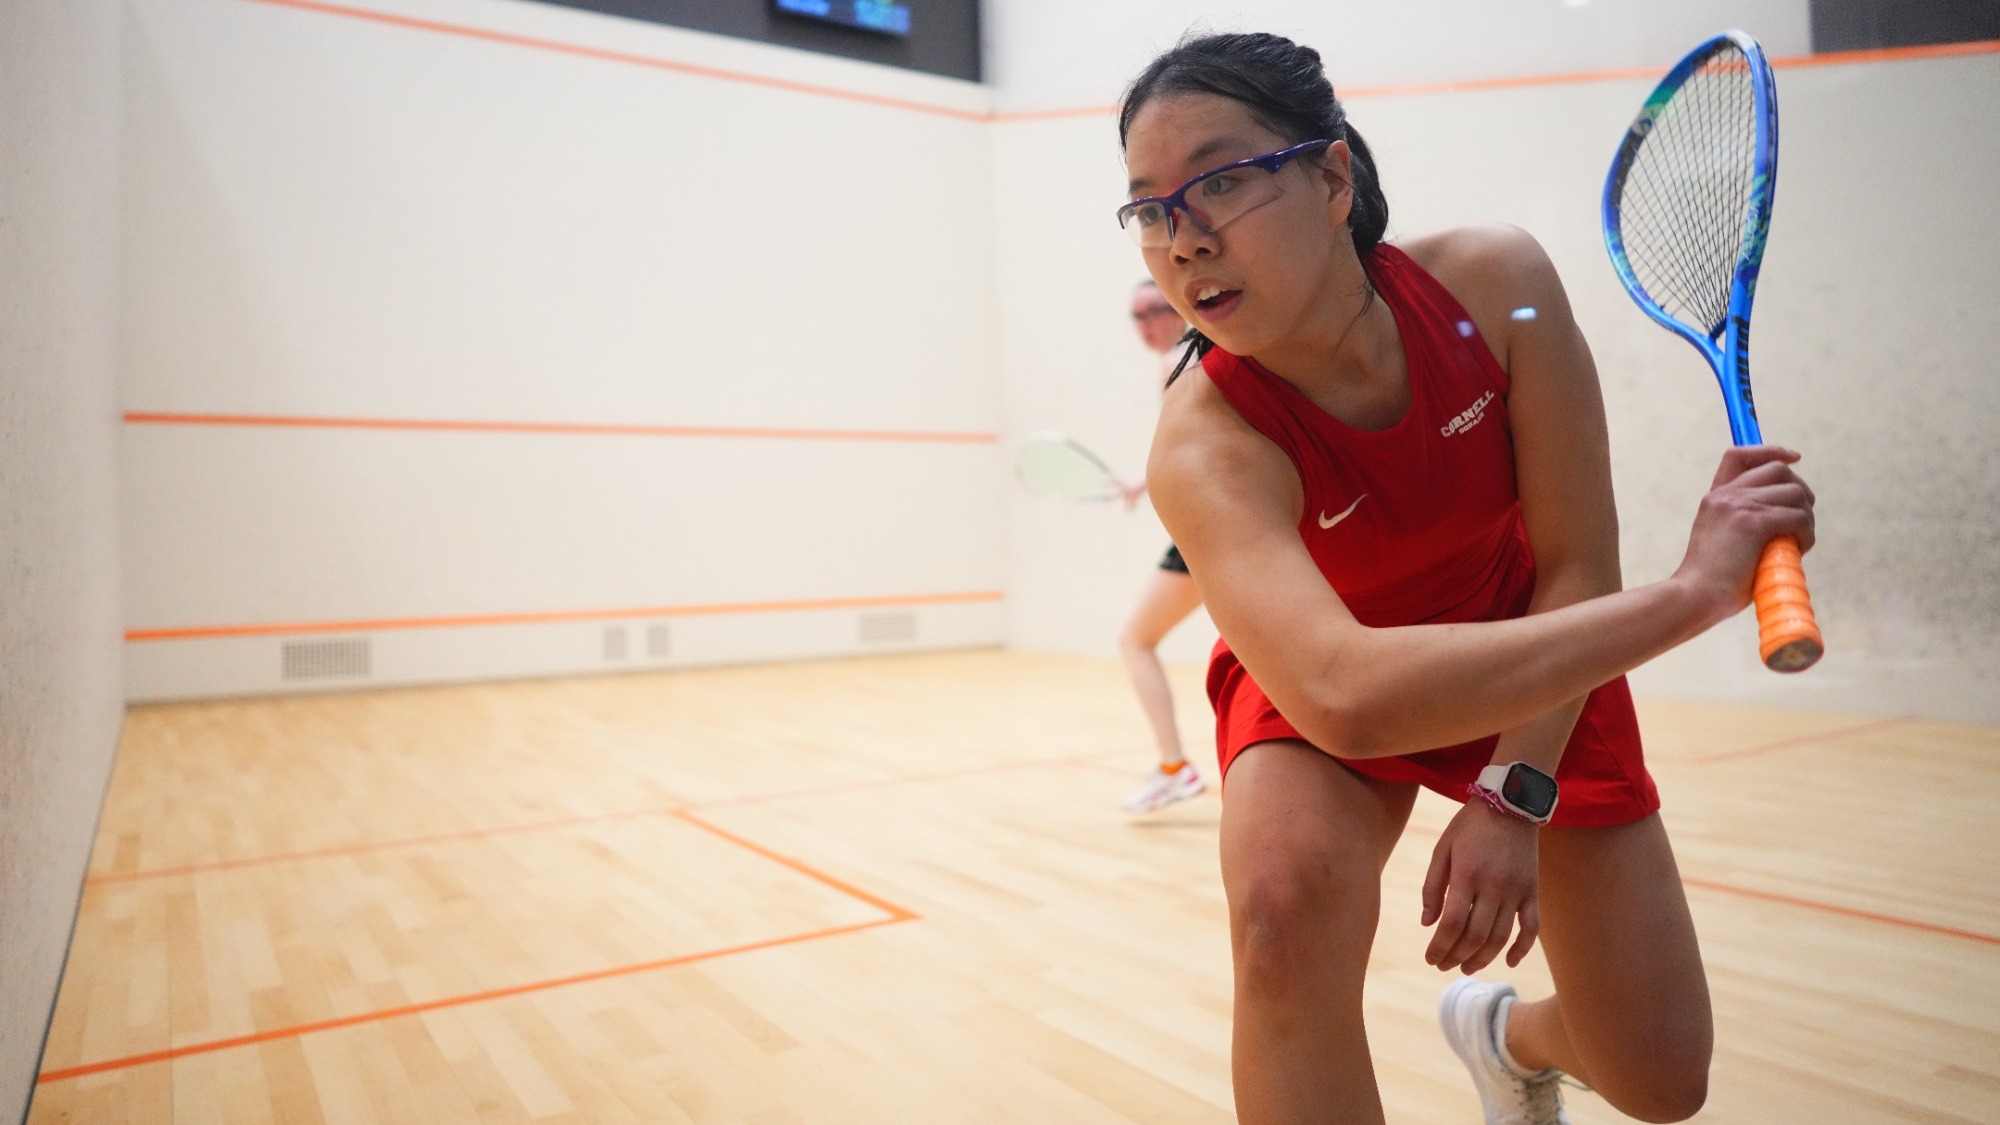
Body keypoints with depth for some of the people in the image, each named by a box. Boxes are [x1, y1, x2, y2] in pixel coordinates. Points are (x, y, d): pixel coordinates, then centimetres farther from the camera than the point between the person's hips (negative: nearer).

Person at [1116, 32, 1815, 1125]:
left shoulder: (1496, 281, -23)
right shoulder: (1205, 442, -33)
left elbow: (1576, 565, -18)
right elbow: (1344, 696, -48)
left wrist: (1512, 798, -27)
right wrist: (1694, 591, -44)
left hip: (1543, 671, 3)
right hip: (1315, 679, -2)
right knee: (1286, 896, -38)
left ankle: (1508, 1036, 42)